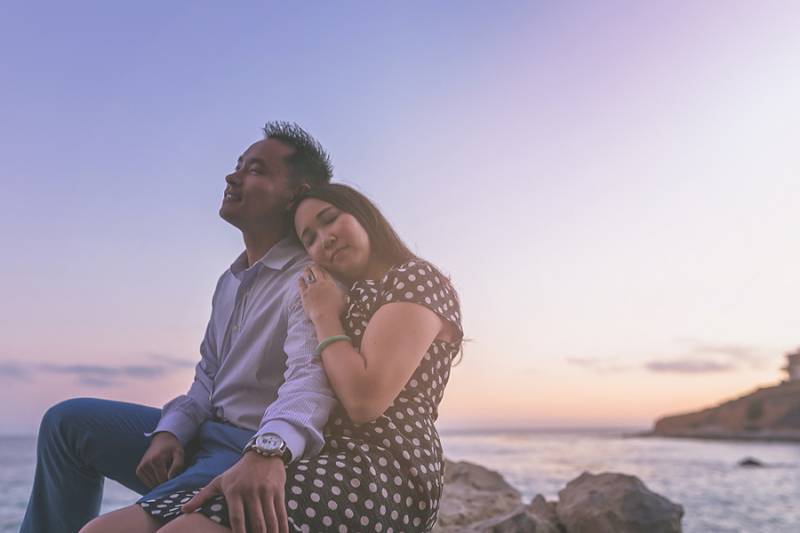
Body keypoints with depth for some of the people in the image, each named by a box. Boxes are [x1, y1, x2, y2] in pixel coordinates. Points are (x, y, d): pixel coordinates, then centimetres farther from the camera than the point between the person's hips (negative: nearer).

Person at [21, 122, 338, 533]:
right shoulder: (229, 282, 17)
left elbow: (311, 376, -32)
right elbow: (208, 378, 16)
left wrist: (268, 452, -50)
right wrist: (170, 431, -3)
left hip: (263, 466, -9)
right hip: (203, 436, 9)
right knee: (68, 421, 7)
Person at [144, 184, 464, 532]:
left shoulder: (416, 279, 0)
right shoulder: (353, 303, 26)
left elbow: (364, 400, -14)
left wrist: (325, 316, -1)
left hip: (388, 477, -8)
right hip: (337, 469, 8)